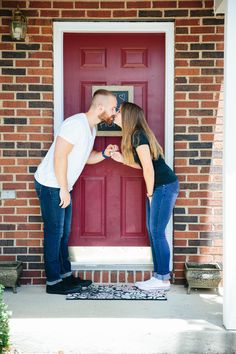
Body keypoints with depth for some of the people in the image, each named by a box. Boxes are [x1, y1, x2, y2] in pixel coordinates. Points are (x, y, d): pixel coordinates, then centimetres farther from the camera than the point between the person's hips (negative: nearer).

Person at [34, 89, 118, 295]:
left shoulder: (91, 127, 9)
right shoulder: (76, 124, -22)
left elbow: (85, 157, 18)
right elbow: (59, 156, -25)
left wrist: (104, 154, -2)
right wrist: (63, 190, -21)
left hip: (62, 186, 10)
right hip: (51, 185, -10)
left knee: (64, 232, 14)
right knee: (54, 232, -3)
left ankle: (66, 275, 24)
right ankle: (53, 282, 5)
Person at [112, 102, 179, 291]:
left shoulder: (138, 135, -17)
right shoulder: (135, 135, 11)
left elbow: (149, 168, -19)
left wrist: (150, 194, -9)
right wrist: (123, 159, 8)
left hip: (165, 186, -9)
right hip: (158, 187, 9)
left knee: (157, 232, -5)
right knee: (152, 231, 11)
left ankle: (164, 279, 3)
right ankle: (159, 275, 17)